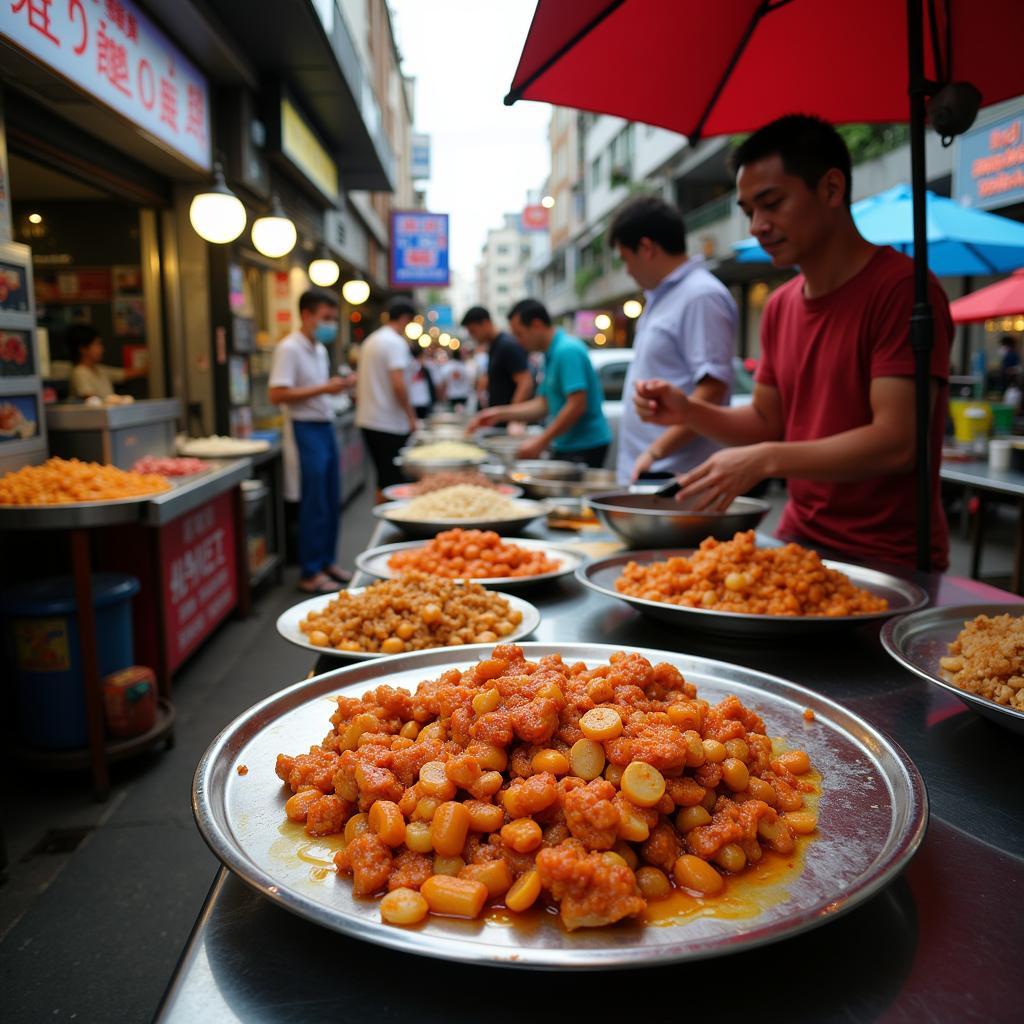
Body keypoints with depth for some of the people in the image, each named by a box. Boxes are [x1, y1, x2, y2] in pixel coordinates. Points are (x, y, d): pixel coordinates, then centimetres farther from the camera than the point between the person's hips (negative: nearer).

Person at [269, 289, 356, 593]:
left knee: (332, 502, 13)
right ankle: (310, 574, 7)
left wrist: (339, 385, 3)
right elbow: (277, 394, -20)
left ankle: (327, 561, 27)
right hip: (306, 429, -9)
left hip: (325, 427, 9)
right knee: (315, 506, -3)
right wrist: (323, 388, -21)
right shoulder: (289, 348, -13)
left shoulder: (320, 349, 15)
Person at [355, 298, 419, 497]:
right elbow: (398, 384, -20)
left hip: (368, 420, 9)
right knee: (393, 481, -4)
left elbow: (361, 384, 20)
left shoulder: (370, 341, 16)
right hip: (390, 424, -9)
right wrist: (411, 415, -12)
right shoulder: (396, 342, -12)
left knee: (384, 477, 14)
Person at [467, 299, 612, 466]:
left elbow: (577, 405, -22)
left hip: (584, 447, -9)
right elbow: (544, 404, 18)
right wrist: (500, 413, 12)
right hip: (567, 446, 9)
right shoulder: (551, 354, 15)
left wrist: (541, 442, -19)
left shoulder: (568, 350, -16)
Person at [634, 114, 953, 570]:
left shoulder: (900, 288, -12)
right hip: (799, 540, 6)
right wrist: (688, 412, -1)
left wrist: (763, 460, -22)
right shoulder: (780, 307, 10)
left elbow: (897, 443, -19)